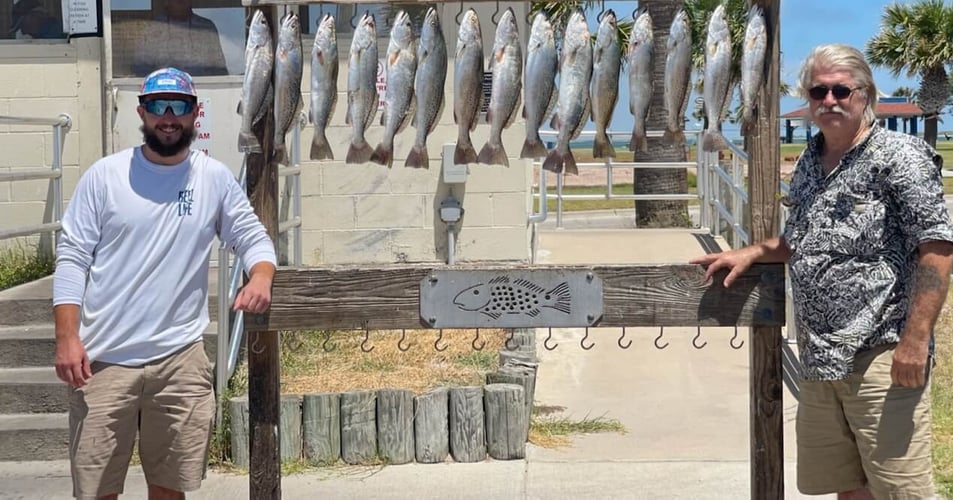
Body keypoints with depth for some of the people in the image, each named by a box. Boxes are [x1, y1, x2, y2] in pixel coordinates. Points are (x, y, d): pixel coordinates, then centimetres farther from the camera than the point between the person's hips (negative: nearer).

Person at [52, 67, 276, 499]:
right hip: (103, 360, -1)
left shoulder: (215, 178, 5)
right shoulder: (104, 175, 0)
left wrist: (260, 277, -14)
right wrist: (67, 338, -9)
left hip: (180, 360, 2)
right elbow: (72, 257, -1)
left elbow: (253, 237, 9)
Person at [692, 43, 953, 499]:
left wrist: (915, 340, -19)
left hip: (881, 355, -7)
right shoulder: (809, 164, 15)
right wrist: (751, 253, 13)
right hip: (820, 359, 7)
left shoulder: (898, 155, -8)